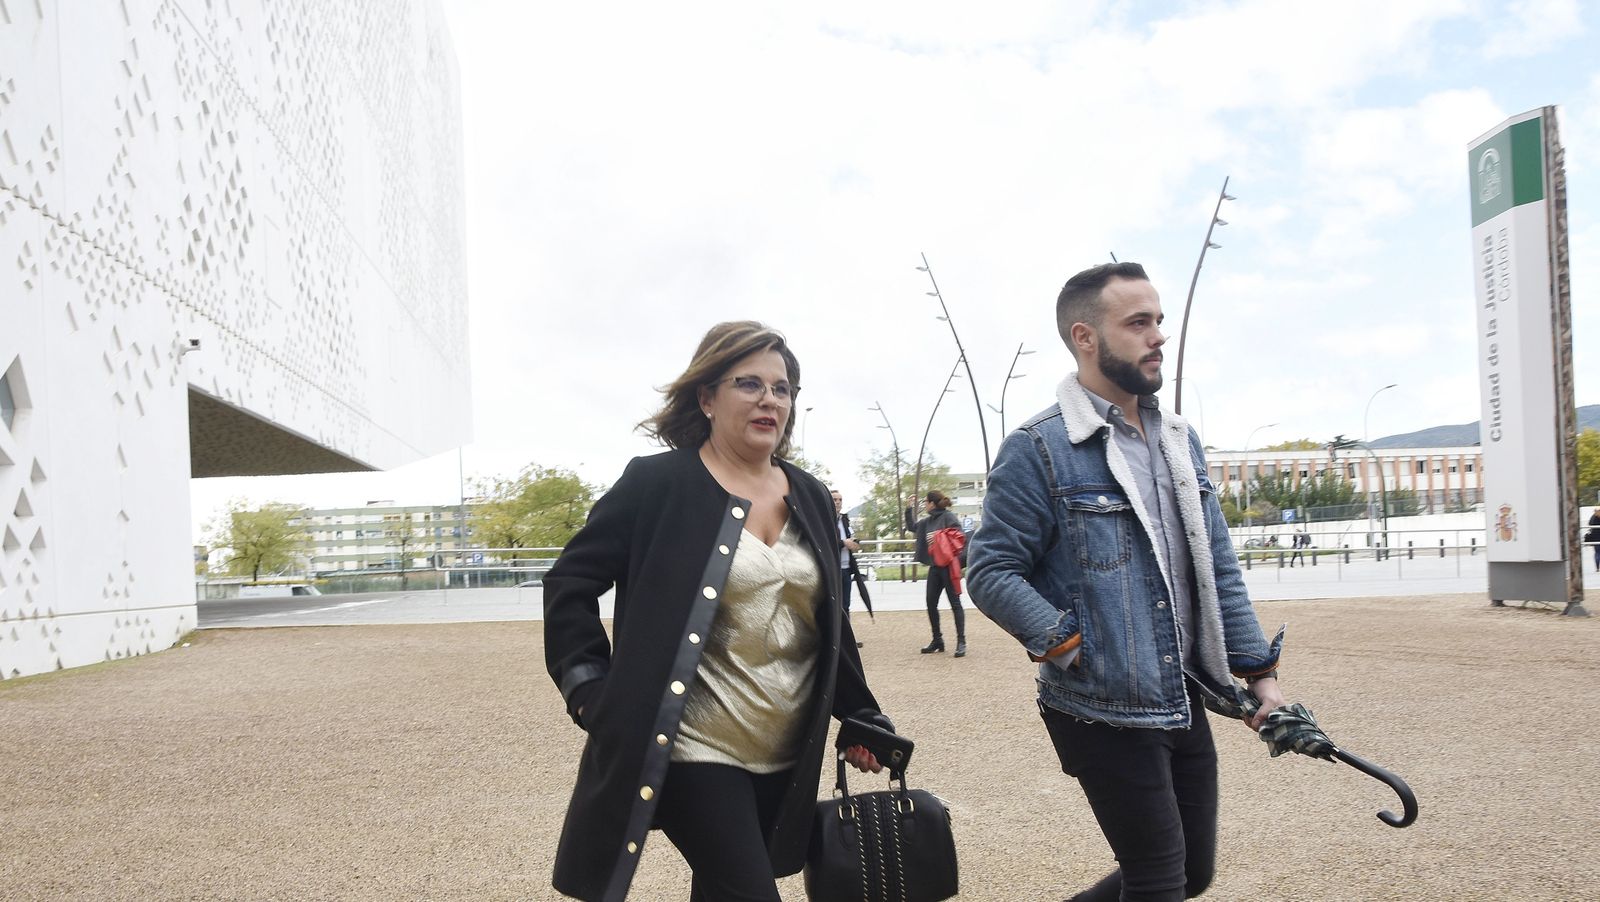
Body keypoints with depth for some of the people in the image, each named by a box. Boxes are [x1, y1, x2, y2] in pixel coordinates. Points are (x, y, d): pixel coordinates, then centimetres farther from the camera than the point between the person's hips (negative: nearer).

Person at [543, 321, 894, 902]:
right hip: (695, 753, -6)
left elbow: (831, 625, 16)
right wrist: (591, 691, -12)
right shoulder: (658, 483, -9)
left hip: (787, 761, 6)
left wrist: (861, 716, 12)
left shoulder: (810, 499, 9)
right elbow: (569, 584, -5)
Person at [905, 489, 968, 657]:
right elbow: (911, 526, 29)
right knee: (931, 604, 8)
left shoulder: (948, 517, -8)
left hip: (948, 566, -8)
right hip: (934, 566, 8)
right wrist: (910, 508, 23)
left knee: (955, 602, -5)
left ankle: (961, 642, -2)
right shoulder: (927, 521, 14)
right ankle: (937, 640, 19)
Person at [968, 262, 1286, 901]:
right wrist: (1073, 649, -21)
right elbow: (992, 573, -14)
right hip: (1103, 715, -7)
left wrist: (1259, 671, 8)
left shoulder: (1179, 440, 10)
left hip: (1183, 705, 7)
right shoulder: (1039, 449, -12)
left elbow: (1217, 566, 12)